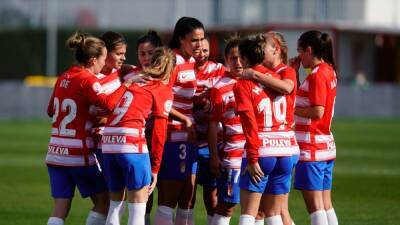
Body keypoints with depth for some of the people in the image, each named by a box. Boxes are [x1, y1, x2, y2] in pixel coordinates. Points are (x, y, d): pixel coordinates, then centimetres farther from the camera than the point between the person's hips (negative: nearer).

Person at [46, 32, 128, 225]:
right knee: (103, 200, 10)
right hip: (79, 153, -7)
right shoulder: (87, 80, -12)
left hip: (56, 152, 7)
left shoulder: (63, 78, 11)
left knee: (60, 208, 3)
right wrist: (126, 85, -20)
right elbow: (108, 103, -30)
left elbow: (51, 110, 23)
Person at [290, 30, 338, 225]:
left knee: (314, 204, -7)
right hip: (326, 146, 9)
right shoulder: (329, 71, 13)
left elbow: (317, 112, -21)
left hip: (311, 149, -9)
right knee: (326, 204, 12)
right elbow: (303, 99, 17)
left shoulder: (317, 75, -15)